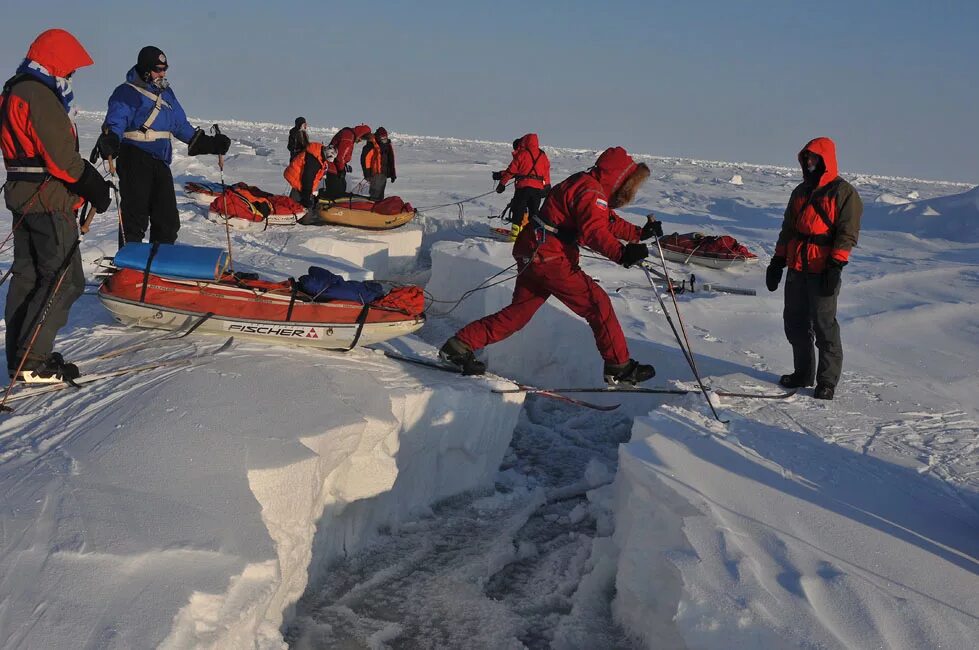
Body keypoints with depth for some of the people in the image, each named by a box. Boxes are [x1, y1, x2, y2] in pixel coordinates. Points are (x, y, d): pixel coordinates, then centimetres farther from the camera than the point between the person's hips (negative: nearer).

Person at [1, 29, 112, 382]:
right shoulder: (39, 95, -15)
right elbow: (61, 156, -21)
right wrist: (94, 186, -10)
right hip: (48, 200, -11)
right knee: (64, 280, -8)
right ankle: (31, 362, -8)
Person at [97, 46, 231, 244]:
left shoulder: (166, 92, 18)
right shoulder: (126, 93, -4)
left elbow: (181, 125, 24)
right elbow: (115, 123, -16)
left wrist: (210, 143, 18)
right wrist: (110, 141, -39)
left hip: (161, 162, 7)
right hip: (135, 162, -7)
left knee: (168, 220, 7)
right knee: (136, 217, -4)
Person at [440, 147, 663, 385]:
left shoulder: (586, 185, 19)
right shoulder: (591, 190, -14)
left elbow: (608, 221, 27)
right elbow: (594, 230, -30)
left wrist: (641, 233, 20)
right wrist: (621, 253, -42)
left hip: (534, 255, 10)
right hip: (550, 259, -10)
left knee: (518, 312, 13)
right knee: (597, 304, -6)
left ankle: (459, 346, 13)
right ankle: (619, 367, 0)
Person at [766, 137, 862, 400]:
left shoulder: (843, 192, -3)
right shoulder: (801, 191, 18)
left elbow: (848, 233, -9)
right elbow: (787, 229, 22)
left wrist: (836, 265, -18)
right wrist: (777, 261, 16)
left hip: (824, 270, -7)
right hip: (797, 268, 7)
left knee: (824, 325, -5)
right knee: (795, 322, 10)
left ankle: (827, 381, 3)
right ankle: (803, 373, 23)